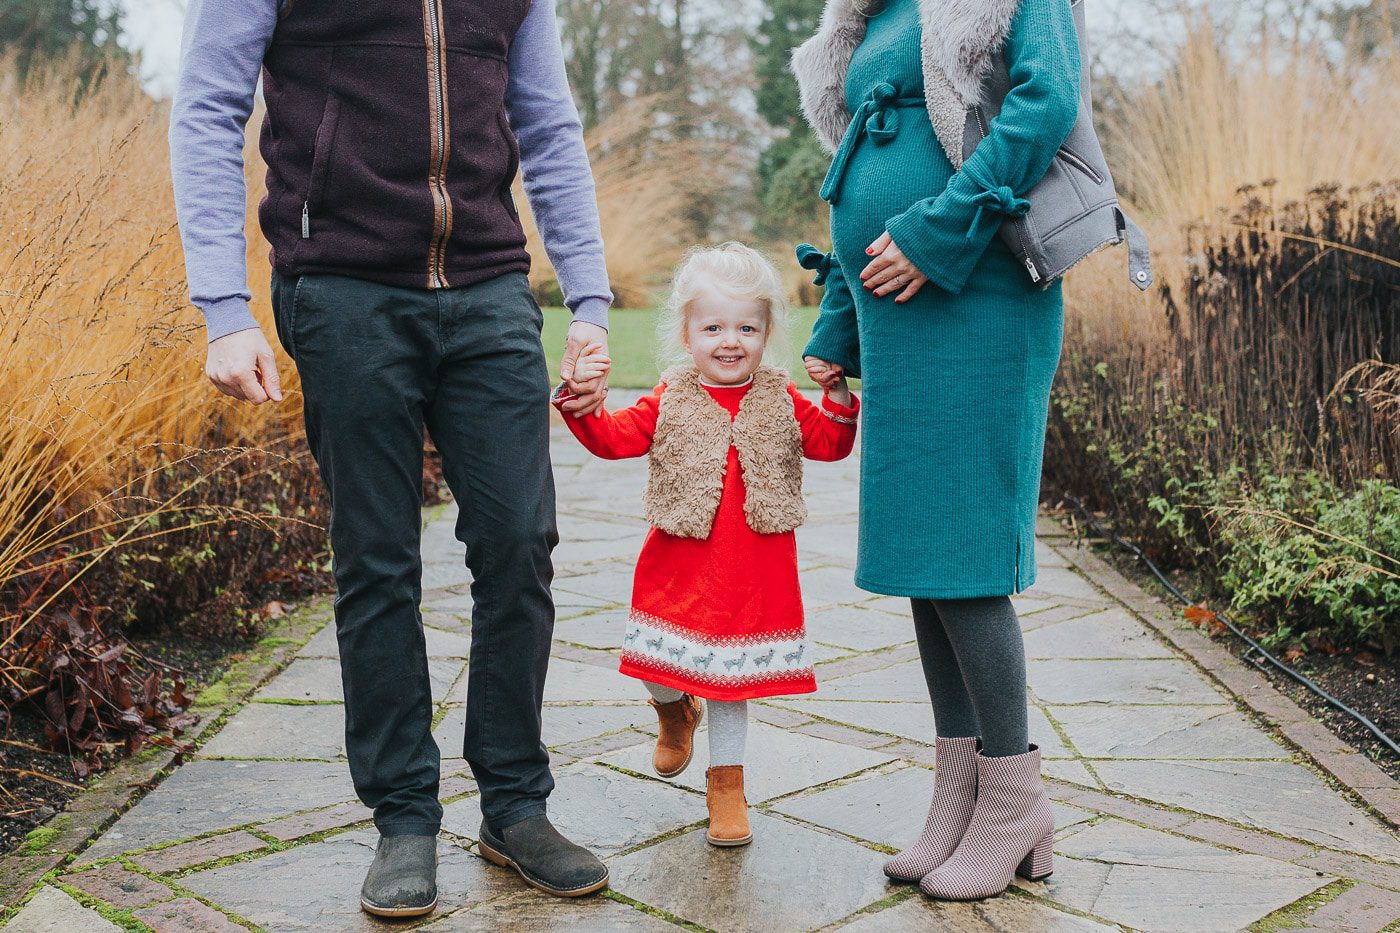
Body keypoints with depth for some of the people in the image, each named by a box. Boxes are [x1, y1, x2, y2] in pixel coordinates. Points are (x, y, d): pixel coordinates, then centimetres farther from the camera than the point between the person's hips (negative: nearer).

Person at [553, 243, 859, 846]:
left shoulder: (781, 402, 4)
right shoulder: (670, 402, 1)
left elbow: (832, 445, 4)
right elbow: (612, 438, -2)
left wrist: (839, 395, -11)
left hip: (755, 571, 0)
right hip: (681, 564, 0)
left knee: (733, 671, 8)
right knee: (660, 665, 0)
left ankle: (725, 783, 23)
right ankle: (675, 716, 39)